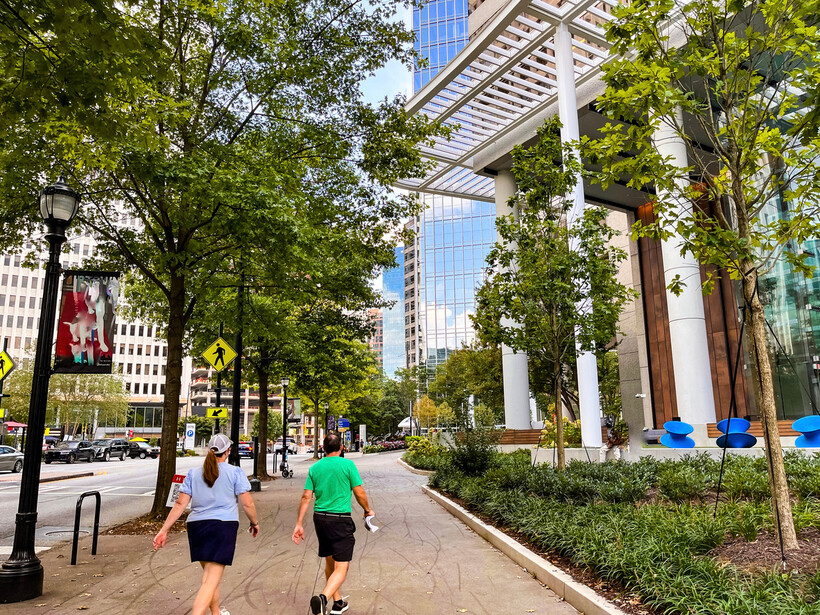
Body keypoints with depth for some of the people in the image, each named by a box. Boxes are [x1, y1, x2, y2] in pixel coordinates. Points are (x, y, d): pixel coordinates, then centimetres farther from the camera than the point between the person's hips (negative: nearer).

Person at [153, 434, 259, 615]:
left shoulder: (193, 473, 8)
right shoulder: (235, 472, -2)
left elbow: (180, 504, 2)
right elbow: (247, 503, -4)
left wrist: (164, 530, 5)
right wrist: (255, 523, 12)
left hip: (197, 526, 5)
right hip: (223, 526, -5)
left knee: (209, 575, 24)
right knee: (211, 581, -6)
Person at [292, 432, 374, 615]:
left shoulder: (315, 467, 4)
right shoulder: (347, 464, -8)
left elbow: (306, 497, 1)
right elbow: (359, 493, -5)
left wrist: (299, 524, 6)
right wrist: (367, 510, 13)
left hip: (320, 518, 5)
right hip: (340, 520, -5)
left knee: (330, 562, 21)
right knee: (341, 567, -2)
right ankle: (323, 598, -26)